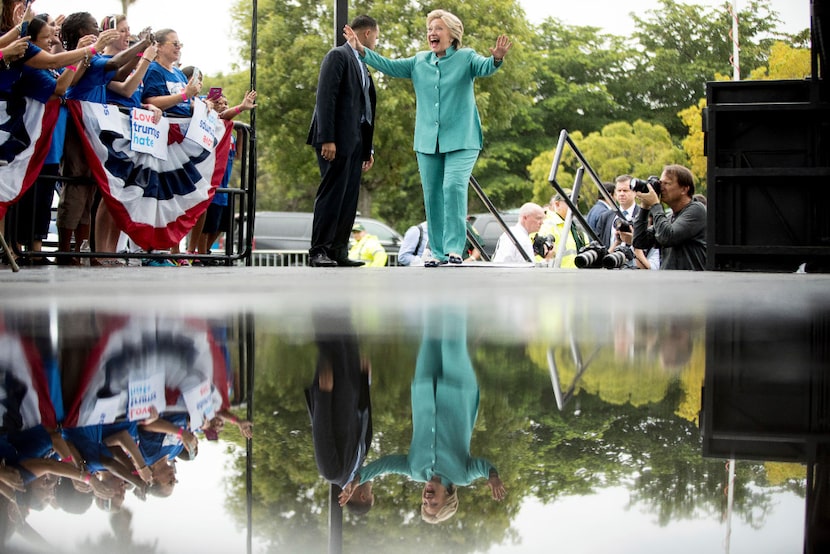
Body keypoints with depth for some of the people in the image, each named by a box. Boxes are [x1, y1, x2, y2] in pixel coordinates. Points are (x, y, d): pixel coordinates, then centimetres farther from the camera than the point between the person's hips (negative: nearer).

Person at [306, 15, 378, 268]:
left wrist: (368, 148, 17)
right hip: (337, 140, -8)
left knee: (349, 198, 5)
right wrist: (327, 139, -21)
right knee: (331, 195, -9)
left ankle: (339, 251, 8)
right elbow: (325, 98, -13)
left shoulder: (362, 65, 21)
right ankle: (319, 251, -7)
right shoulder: (338, 56, -5)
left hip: (355, 141, 8)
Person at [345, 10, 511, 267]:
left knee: (454, 186, -20)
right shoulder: (419, 62, 12)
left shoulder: (465, 58, -1)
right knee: (432, 195, 5)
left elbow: (485, 67, -18)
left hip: (461, 140, -5)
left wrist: (497, 59, -41)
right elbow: (389, 66, 12)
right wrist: (361, 50, 2)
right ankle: (438, 251, 14)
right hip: (428, 142, 5)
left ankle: (454, 248, -17)